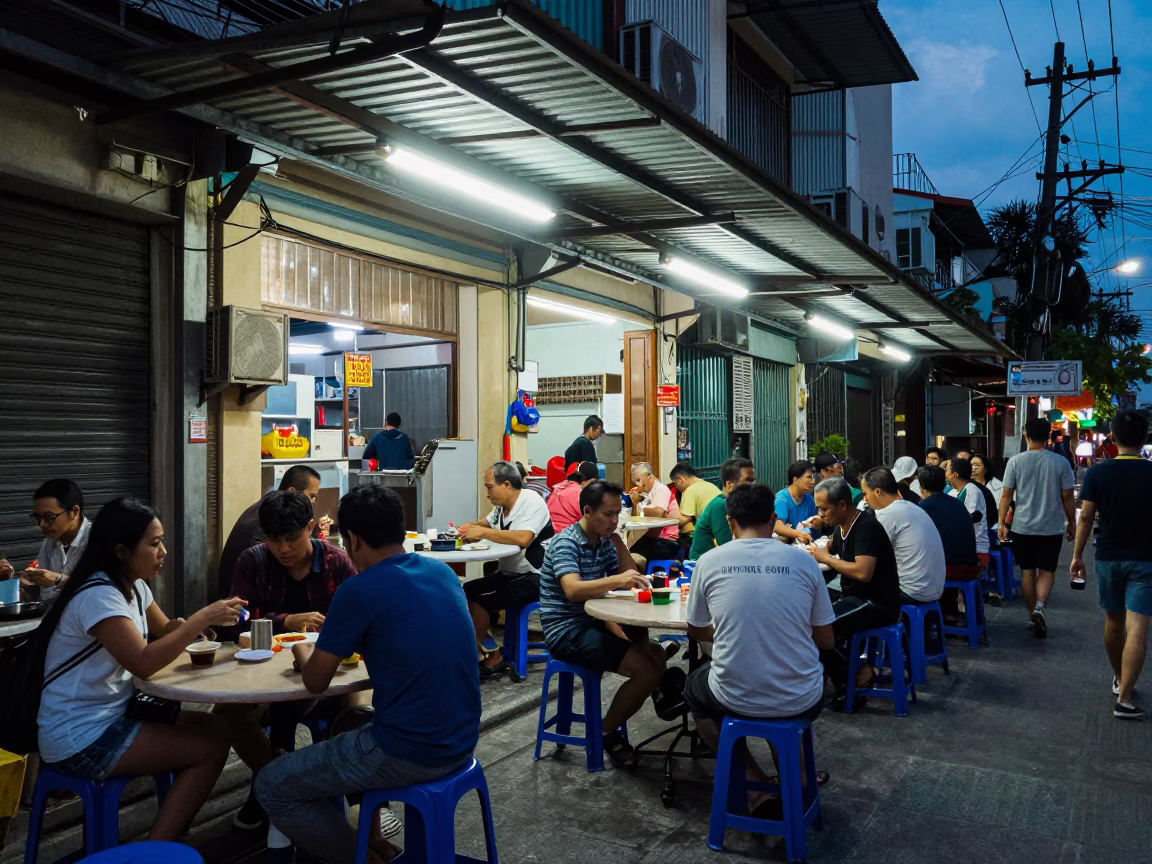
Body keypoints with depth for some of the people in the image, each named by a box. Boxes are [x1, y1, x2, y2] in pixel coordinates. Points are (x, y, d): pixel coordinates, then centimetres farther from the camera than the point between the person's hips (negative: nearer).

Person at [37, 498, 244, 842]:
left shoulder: (134, 586, 6)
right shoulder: (98, 596, -24)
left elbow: (165, 631, 15)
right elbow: (144, 663, -33)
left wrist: (208, 617, -6)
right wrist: (203, 618, -28)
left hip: (110, 716, 9)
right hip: (80, 738, -9)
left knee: (214, 728, 1)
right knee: (211, 747, -12)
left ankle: (167, 840, 9)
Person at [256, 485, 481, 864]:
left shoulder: (359, 590, -16)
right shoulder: (444, 572, 4)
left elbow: (315, 682, -5)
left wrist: (303, 652, 15)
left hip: (410, 753, -8)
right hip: (461, 742, 8)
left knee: (271, 786, 9)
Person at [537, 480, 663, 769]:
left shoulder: (604, 541, 9)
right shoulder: (566, 543, -16)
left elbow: (630, 577, 7)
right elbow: (573, 590, -33)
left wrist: (616, 540, -8)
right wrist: (616, 580, -45)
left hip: (593, 623, 8)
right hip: (567, 632, -8)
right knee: (647, 669, -18)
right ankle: (608, 734, 1)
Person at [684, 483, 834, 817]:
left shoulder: (709, 561, -6)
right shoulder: (803, 561, -5)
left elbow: (696, 632, 9)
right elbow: (826, 641, 4)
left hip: (735, 700, -2)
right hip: (801, 702, 2)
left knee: (694, 687, 32)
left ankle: (757, 786, 17)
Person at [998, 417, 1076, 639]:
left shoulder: (1015, 461, -6)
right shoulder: (1060, 462, -6)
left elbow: (1006, 495, -5)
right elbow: (1067, 497, -2)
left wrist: (1002, 523, 3)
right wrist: (1071, 523, 10)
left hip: (1023, 527, 1)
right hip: (1051, 527, 0)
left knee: (1028, 571, 12)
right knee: (1046, 571, 9)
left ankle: (1033, 615, 19)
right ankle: (1039, 607, -15)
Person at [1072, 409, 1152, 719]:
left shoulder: (1097, 473, -5)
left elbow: (1086, 517, -5)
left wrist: (1077, 555, 4)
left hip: (1108, 557, 2)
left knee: (1113, 622, 18)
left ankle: (1119, 679, 36)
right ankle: (1124, 699, -11)